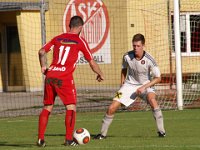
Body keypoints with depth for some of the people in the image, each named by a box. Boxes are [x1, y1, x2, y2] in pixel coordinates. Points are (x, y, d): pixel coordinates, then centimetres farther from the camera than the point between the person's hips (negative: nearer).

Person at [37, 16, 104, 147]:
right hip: (64, 77, -5)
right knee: (71, 107, 1)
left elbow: (42, 52, 12)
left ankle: (40, 139, 9)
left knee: (47, 108, 13)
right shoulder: (80, 41, 3)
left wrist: (43, 66, 27)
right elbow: (92, 63, 5)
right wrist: (100, 74, 21)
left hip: (50, 76, 5)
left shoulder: (58, 38, 15)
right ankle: (69, 140, -8)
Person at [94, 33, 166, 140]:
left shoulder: (149, 60, -21)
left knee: (152, 100, -35)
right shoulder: (127, 56, -12)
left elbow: (158, 78, -15)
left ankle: (161, 131, -26)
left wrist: (144, 87, -23)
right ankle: (102, 134, 8)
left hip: (145, 85, -3)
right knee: (112, 108, -10)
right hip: (129, 84, 3)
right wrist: (122, 84, 8)